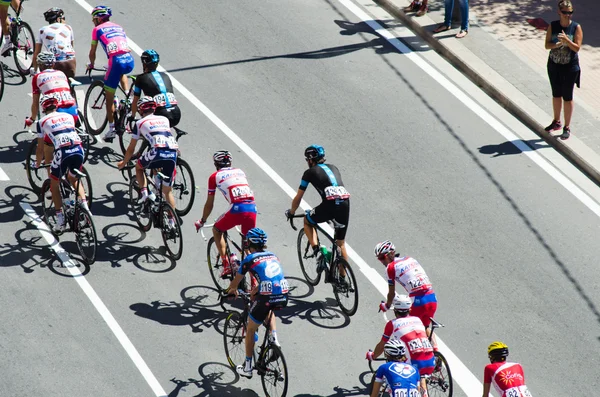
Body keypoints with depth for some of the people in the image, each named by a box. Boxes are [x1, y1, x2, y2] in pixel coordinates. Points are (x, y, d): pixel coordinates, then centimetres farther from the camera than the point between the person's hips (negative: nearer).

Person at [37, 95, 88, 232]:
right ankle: (84, 205, 14)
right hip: (79, 150, 4)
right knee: (73, 178, 32)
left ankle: (60, 220, 13)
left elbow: (42, 147, 20)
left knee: (54, 185, 18)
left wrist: (38, 163, 37)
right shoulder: (68, 116, 24)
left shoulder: (43, 122, 15)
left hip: (62, 153, -4)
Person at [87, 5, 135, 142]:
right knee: (121, 73, 43)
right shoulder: (119, 27, 27)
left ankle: (111, 129, 12)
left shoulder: (97, 29, 12)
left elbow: (92, 52, 16)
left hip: (116, 61, -5)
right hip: (130, 61, 5)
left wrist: (91, 64, 36)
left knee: (109, 99, 10)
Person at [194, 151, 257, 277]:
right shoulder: (240, 172, 28)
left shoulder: (214, 176, 15)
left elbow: (209, 204, 19)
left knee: (216, 230, 23)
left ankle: (226, 265, 12)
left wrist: (202, 221, 35)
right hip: (252, 208, 4)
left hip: (236, 209, -4)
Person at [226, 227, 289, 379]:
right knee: (269, 310, 41)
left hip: (266, 297, -5)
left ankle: (247, 368, 24)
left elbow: (235, 283, 17)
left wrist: (232, 291, 40)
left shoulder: (249, 259, 7)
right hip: (283, 296, 5)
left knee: (250, 330, 18)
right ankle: (274, 338, 20)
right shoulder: (272, 255, 21)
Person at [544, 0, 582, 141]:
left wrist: (567, 41, -32)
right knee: (556, 94, 18)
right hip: (554, 65, 3)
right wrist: (558, 44, -26)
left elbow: (577, 47, -15)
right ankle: (556, 122, 36)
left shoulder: (576, 27, -11)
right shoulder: (553, 26, -4)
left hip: (570, 67, -3)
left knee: (567, 97, 3)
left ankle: (567, 127, 14)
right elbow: (547, 45, -7)